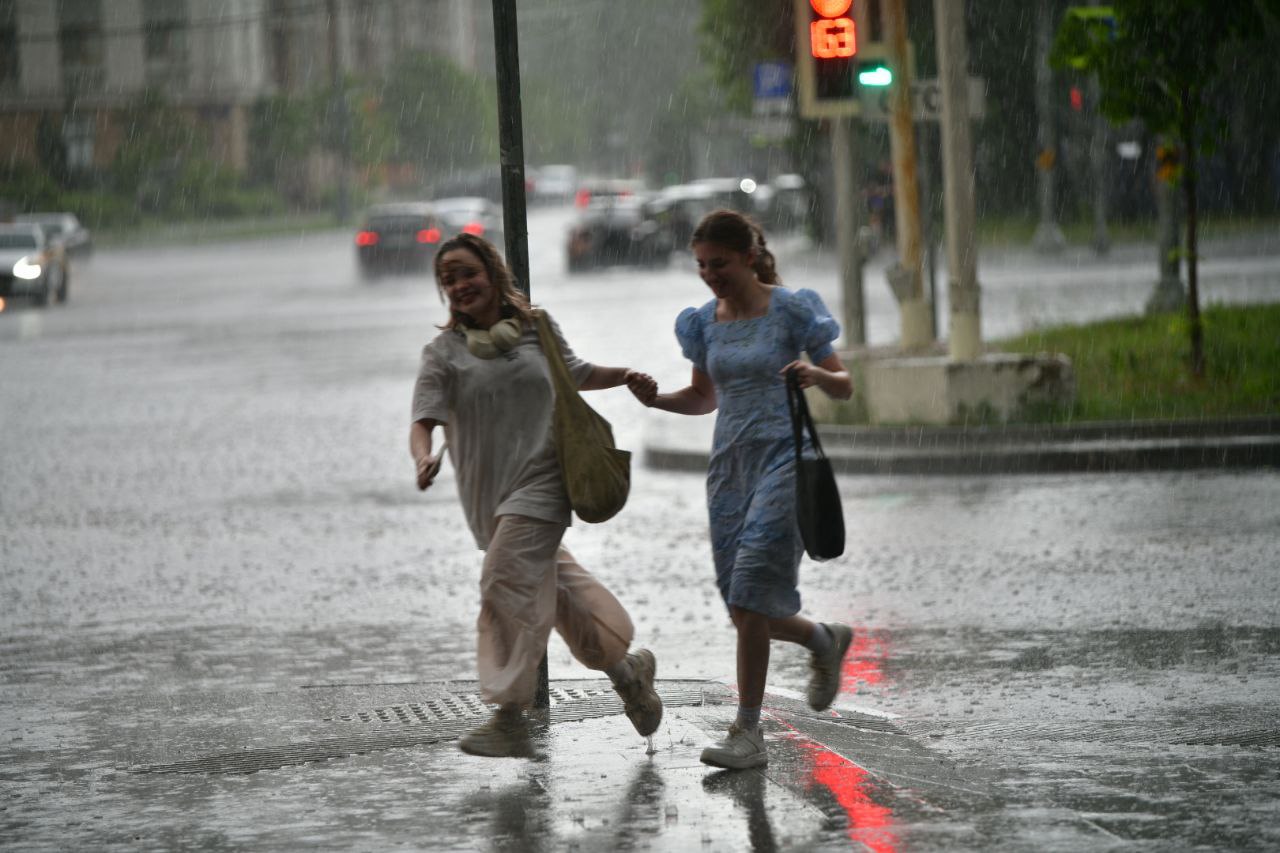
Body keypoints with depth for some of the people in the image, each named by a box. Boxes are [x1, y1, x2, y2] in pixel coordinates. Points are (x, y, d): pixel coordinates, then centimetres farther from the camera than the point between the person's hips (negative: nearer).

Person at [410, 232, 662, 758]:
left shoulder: (537, 329, 6)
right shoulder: (444, 353, 2)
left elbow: (575, 375, 25)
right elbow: (424, 420, -10)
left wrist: (626, 376, 10)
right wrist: (424, 458, -31)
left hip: (539, 483, -3)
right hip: (485, 494, 3)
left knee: (507, 587, -17)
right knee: (551, 585, 13)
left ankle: (509, 720, -18)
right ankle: (625, 669, 33)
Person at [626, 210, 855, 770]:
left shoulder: (790, 309, -4)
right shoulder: (705, 323, 10)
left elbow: (844, 386, -1)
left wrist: (814, 374, -23)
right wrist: (655, 399, 2)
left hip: (783, 458, -6)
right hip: (730, 465, 6)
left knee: (749, 598, -16)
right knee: (748, 611, 4)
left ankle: (748, 734, -12)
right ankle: (826, 642, 35)